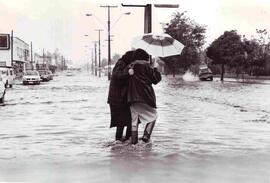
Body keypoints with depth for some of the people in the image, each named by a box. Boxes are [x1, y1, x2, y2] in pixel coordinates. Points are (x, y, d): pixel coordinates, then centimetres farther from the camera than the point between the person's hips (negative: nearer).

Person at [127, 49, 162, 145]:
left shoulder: (131, 66, 11)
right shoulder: (146, 65, -4)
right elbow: (157, 78, -2)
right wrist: (155, 68, 12)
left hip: (132, 97, 5)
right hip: (145, 95, -5)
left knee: (134, 118, 12)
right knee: (153, 115, 11)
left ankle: (134, 140, 11)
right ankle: (146, 135, -2)